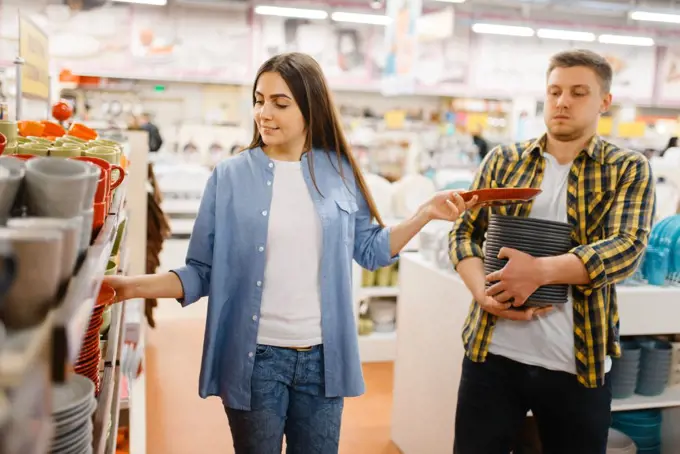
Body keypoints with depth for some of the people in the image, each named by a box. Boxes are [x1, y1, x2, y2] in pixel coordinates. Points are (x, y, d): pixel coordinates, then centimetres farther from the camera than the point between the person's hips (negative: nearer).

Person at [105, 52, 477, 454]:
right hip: (255, 358, -1)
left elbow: (369, 250, 8)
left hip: (322, 358, 2)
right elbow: (203, 272, -4)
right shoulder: (231, 176, -5)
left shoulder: (339, 172, 0)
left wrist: (425, 214, -3)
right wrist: (137, 285, -19)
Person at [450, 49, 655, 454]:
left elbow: (627, 248, -12)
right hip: (492, 352, 1)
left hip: (579, 361, -1)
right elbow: (465, 233, 6)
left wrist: (541, 271, -25)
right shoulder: (502, 161, 7)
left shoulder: (629, 170, 1)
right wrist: (483, 291, -13)